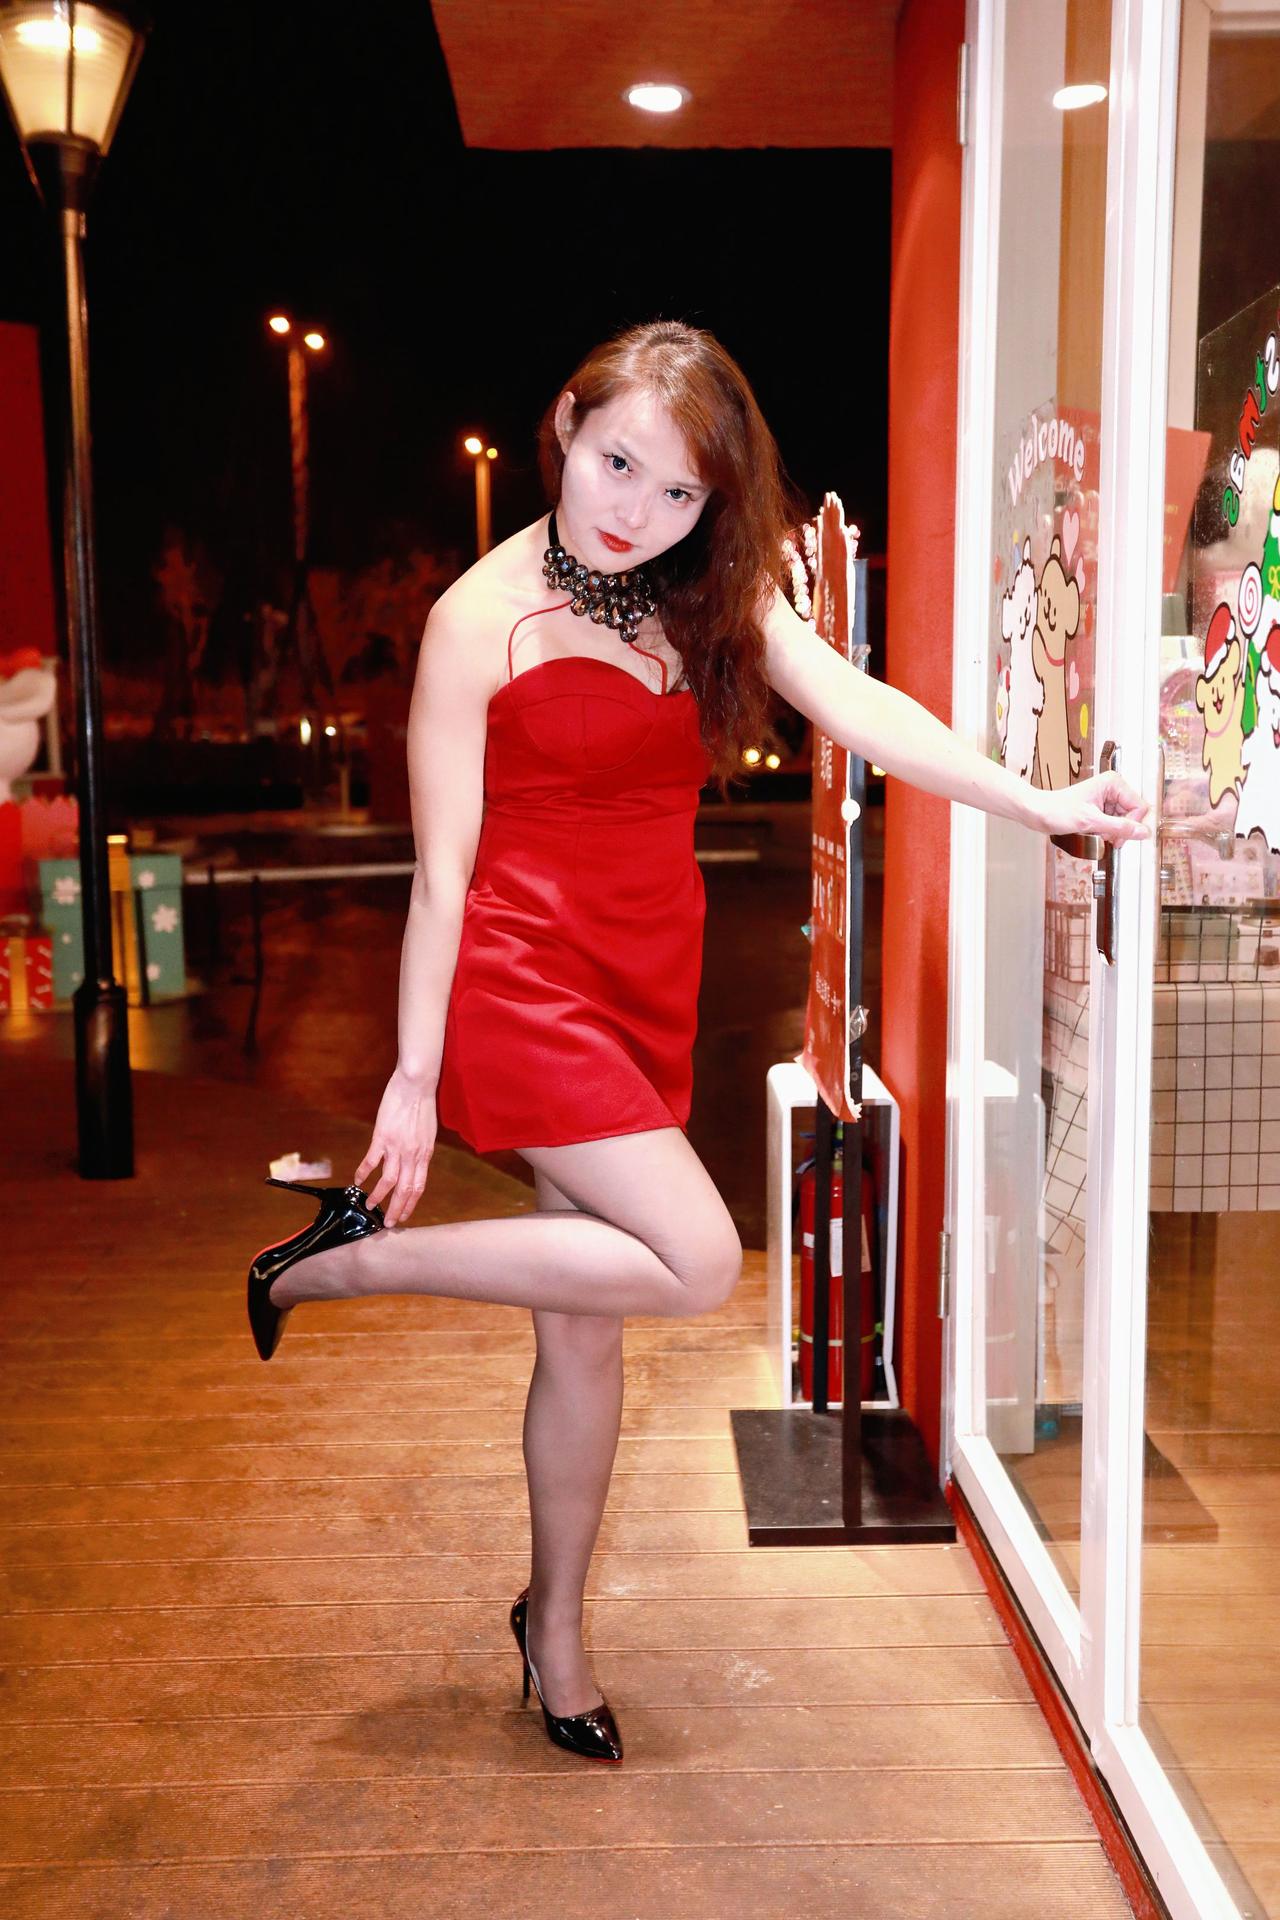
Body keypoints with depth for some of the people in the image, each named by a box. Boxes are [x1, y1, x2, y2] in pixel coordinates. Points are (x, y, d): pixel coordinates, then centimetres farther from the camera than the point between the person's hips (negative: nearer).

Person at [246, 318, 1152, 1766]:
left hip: (647, 981, 6)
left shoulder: (713, 594, 7)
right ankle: (348, 1256, -2)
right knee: (698, 1262, -17)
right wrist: (414, 1075, -9)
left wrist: (1037, 804, -17)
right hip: (524, 976, -5)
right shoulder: (483, 617, -9)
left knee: (588, 1320, 11)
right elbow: (441, 870, -9)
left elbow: (854, 708, -4)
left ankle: (554, 1628, 30)